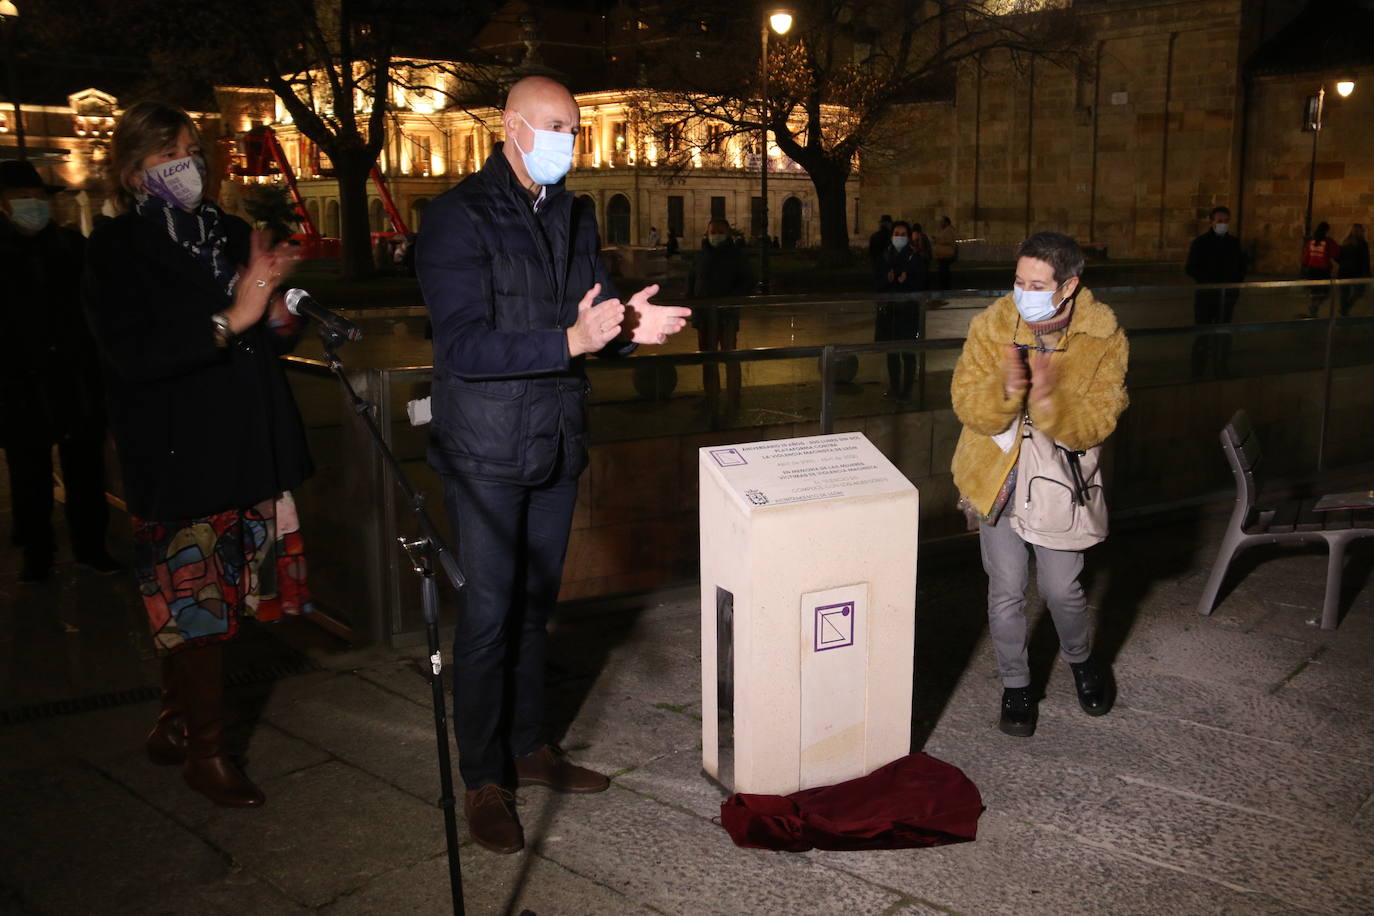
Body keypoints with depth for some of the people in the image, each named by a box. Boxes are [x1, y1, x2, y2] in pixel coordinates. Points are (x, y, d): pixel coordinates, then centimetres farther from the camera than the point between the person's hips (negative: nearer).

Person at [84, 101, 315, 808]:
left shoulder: (231, 235, 11)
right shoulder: (117, 250, -6)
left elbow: (277, 343, 14)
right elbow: (130, 357, -17)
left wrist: (274, 305, -8)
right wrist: (230, 320, -22)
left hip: (248, 452, 5)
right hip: (176, 459, -5)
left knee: (190, 607, 14)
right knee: (194, 602, 1)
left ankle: (172, 727, 31)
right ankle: (204, 752, 16)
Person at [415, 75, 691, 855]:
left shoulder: (577, 216, 10)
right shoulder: (460, 217, -12)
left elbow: (594, 321, 12)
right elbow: (462, 345, -21)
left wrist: (629, 327, -12)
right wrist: (572, 341, -31)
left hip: (558, 445, 6)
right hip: (488, 452, -6)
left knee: (534, 607, 16)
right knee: (490, 614, 1)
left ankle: (529, 747, 32)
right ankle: (484, 781, 16)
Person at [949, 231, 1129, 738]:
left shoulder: (1104, 338, -15)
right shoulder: (991, 325, -14)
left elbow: (1097, 422, -19)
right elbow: (967, 404, -16)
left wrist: (1048, 399, -39)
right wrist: (1005, 390, -38)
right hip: (997, 473, 1)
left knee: (1062, 588, 7)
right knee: (1006, 589, 6)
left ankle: (1081, 661, 40)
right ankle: (1015, 685, 28)